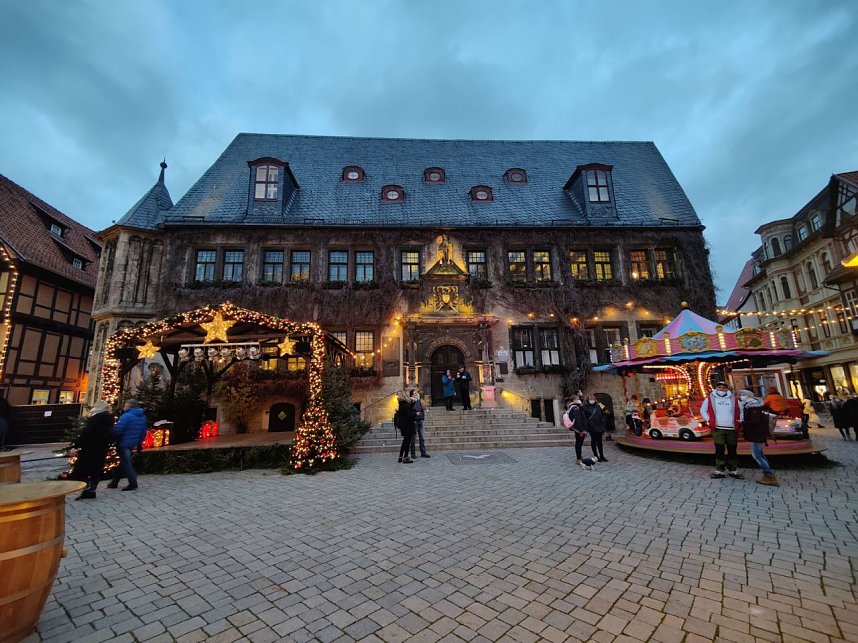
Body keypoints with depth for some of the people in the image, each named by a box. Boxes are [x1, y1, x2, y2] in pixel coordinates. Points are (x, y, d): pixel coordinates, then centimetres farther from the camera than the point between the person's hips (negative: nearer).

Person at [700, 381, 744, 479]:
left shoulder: (733, 399, 9)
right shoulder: (710, 399, 3)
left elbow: (741, 411, 18)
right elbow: (703, 410, 10)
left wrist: (740, 421, 6)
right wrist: (709, 420, 1)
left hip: (732, 429, 2)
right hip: (718, 429, -2)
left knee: (732, 450, 10)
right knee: (719, 450, -2)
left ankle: (733, 471, 21)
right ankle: (719, 471, 4)